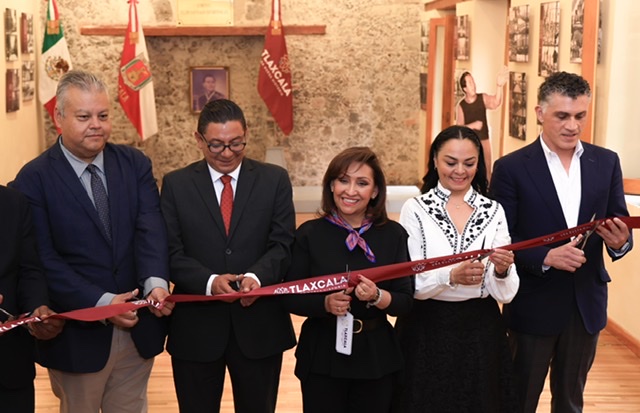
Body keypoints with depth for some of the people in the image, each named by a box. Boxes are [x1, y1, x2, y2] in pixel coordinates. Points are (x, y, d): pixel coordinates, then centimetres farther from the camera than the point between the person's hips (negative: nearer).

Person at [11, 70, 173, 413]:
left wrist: (156, 282, -28)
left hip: (138, 325, 3)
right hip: (78, 334, -3)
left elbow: (150, 231, -10)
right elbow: (44, 259, -13)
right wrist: (100, 303, -21)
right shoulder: (34, 178, -8)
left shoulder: (135, 164, 2)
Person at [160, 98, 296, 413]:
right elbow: (171, 252, -4)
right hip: (195, 327, 0)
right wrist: (209, 281, -22)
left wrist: (257, 275, -24)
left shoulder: (275, 180, 2)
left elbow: (283, 243, -4)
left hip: (260, 325, 0)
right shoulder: (176, 184, 2)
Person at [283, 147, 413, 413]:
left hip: (377, 355, 1)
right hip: (321, 355, -1)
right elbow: (291, 297, -3)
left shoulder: (393, 234, -2)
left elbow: (405, 301, -3)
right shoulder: (310, 233, -5)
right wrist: (325, 303, -21)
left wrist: (377, 296, -22)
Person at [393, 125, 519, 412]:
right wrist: (450, 276, -30)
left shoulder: (493, 211, 0)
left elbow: (506, 294, -4)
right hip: (428, 331, -2)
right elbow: (409, 283, -12)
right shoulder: (415, 209, -6)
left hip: (481, 331, 2)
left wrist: (502, 271, -25)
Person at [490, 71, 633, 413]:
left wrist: (620, 241, -19)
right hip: (534, 305, -3)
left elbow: (620, 224, 4)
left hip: (587, 304, 4)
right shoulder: (512, 167, -9)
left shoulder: (606, 162, 2)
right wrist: (546, 257, -26)